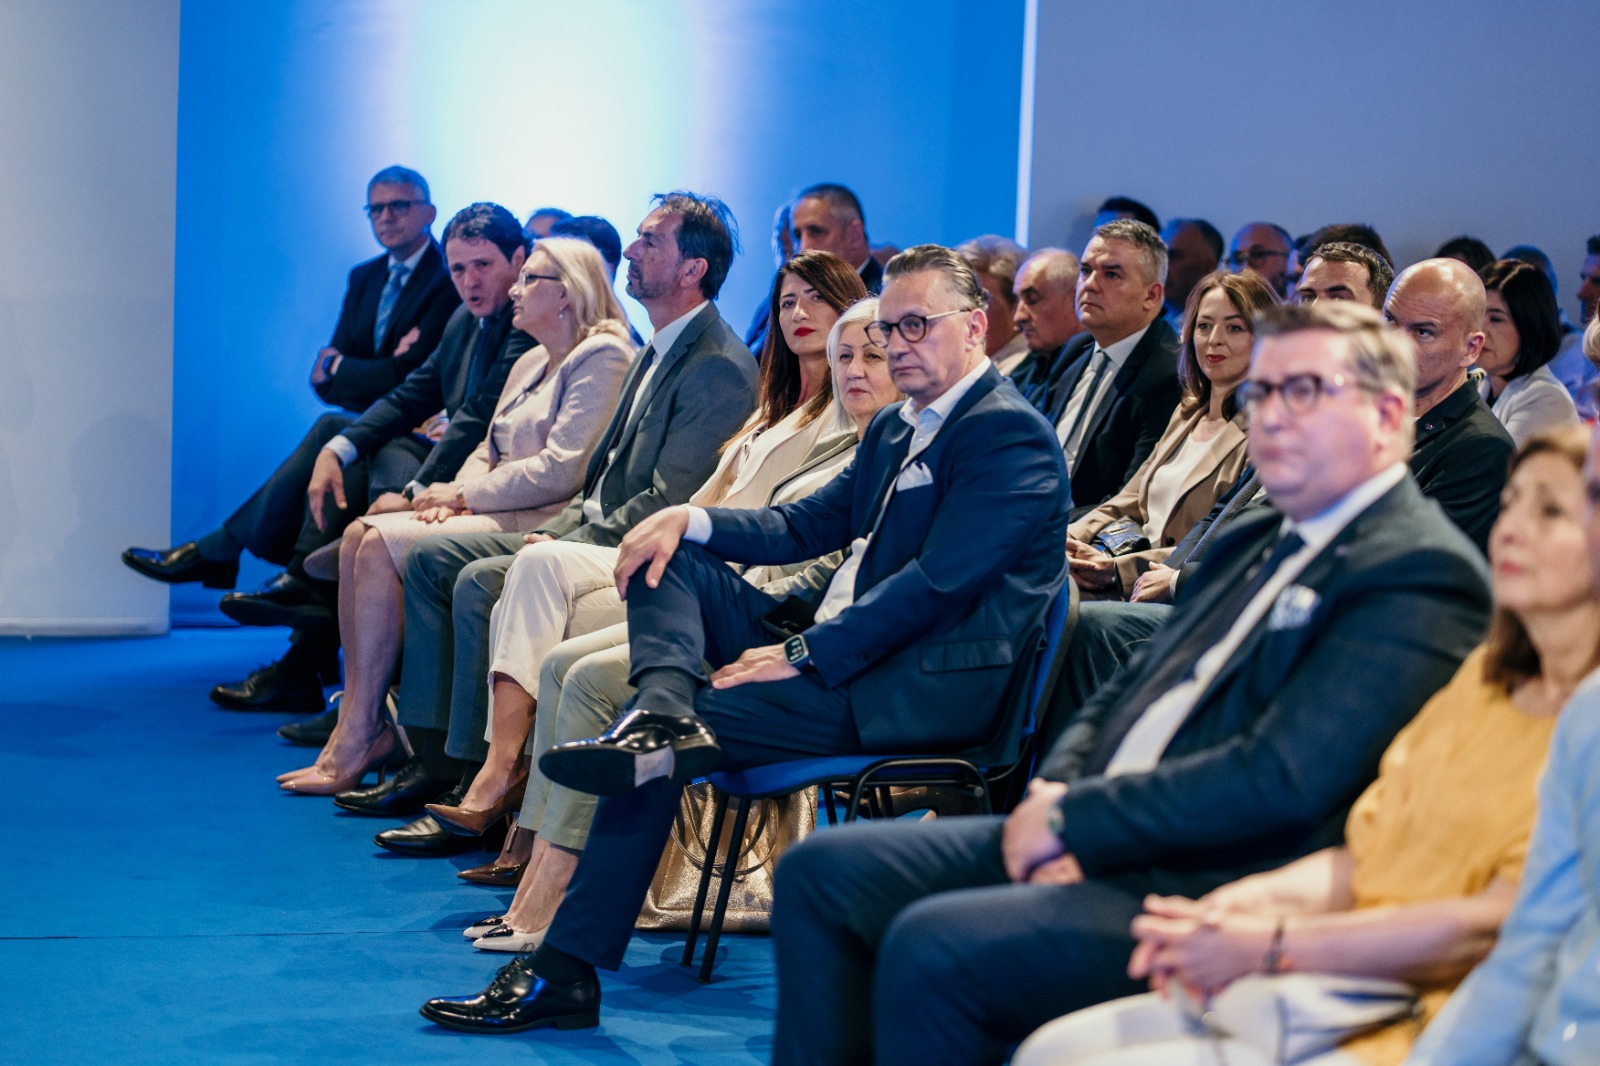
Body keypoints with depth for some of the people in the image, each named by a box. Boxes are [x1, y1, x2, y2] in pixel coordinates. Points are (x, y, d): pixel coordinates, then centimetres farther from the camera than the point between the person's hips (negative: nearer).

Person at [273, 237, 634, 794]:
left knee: (383, 546, -22)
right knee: (361, 534, -9)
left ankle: (358, 740, -19)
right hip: (492, 515, 10)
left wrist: (464, 494, -10)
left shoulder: (602, 359, -8)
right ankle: (360, 722, -12)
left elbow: (560, 470, -16)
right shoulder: (530, 365, 23)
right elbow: (488, 450, 21)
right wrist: (455, 493, -2)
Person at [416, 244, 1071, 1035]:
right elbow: (808, 525, 22)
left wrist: (804, 656, -20)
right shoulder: (895, 427, 18)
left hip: (927, 687, -10)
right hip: (842, 645, 10)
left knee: (656, 754, -19)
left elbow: (936, 583, -20)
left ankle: (564, 971, -18)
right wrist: (690, 519, 4)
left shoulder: (1009, 434, -12)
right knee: (672, 559, 1)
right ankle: (663, 712, -24)